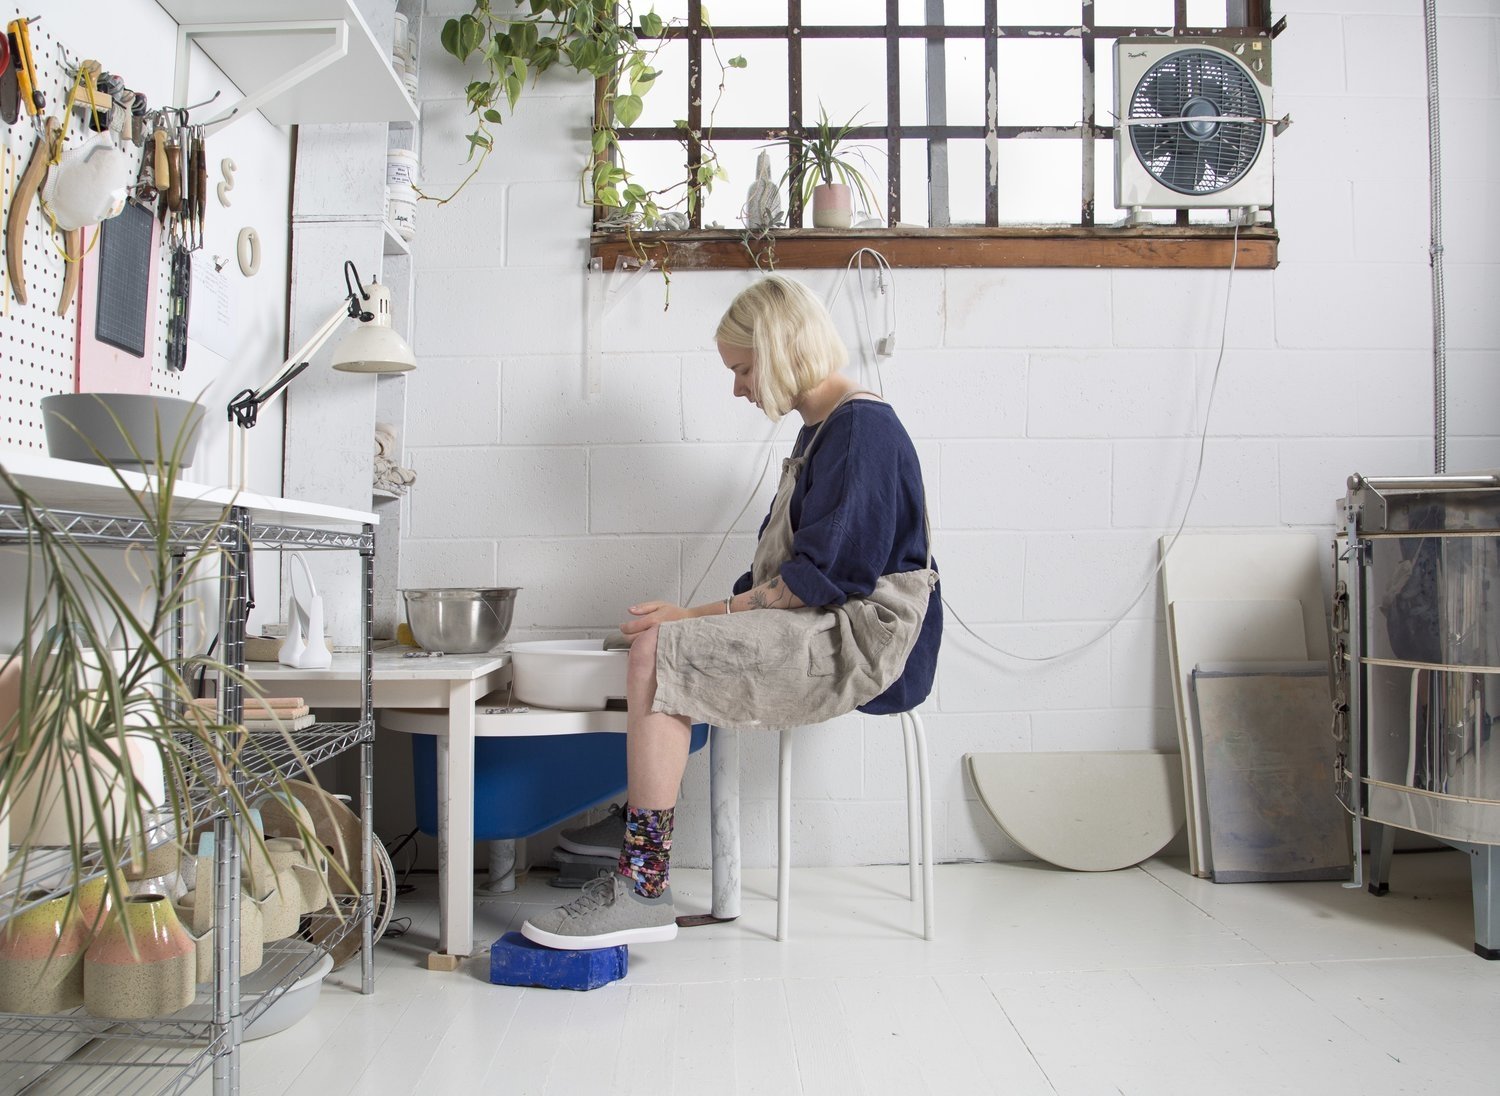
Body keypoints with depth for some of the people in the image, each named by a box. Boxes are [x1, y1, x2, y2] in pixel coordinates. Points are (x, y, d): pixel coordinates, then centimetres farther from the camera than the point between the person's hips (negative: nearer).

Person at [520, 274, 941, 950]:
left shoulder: (862, 426, -13)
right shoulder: (824, 431, 18)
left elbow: (824, 573, -21)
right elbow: (782, 567, 18)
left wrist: (703, 615, -18)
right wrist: (704, 619, 6)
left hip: (860, 640, -11)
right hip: (825, 632, 11)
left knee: (658, 651, -21)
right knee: (667, 648, 18)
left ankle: (643, 892, -19)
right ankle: (638, 821, 24)